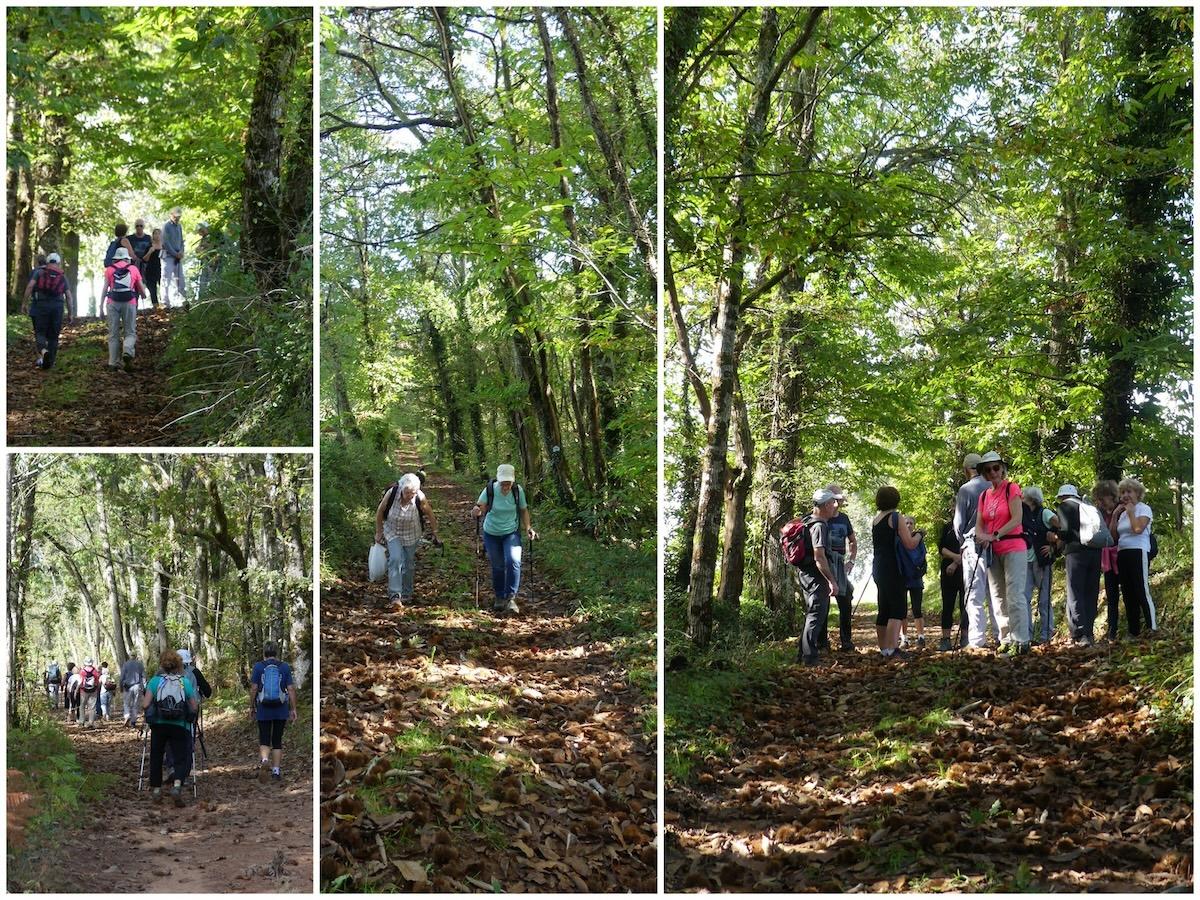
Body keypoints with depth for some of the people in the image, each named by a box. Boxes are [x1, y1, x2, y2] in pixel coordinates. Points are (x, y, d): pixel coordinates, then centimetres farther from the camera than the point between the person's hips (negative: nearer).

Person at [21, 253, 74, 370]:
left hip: (40, 305, -1)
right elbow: (68, 296, 9)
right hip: (57, 307, 1)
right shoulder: (62, 277, 13)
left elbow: (30, 286, -5)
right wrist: (70, 313, 13)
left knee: (40, 332, 1)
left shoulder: (38, 271, 8)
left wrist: (24, 303, -2)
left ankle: (43, 352, -27)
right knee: (53, 336, 10)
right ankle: (50, 362, 9)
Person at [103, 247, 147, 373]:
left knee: (113, 334, 8)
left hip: (113, 303, 1)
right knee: (130, 332, 7)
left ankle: (113, 364, 3)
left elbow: (105, 289, 2)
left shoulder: (109, 270, 10)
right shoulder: (134, 269, 11)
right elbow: (142, 289, 17)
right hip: (129, 303, -1)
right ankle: (127, 352, -22)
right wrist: (144, 295, 39)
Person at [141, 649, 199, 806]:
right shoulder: (185, 682, 4)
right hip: (180, 726, 0)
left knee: (156, 757, 18)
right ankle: (177, 785, -22)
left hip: (159, 724, 1)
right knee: (181, 758, 2)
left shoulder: (155, 681, 1)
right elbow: (194, 707, 3)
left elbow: (145, 705, -5)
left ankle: (156, 789, 23)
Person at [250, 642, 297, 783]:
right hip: (281, 710, 1)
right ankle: (276, 771, 11)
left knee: (264, 740, 5)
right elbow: (291, 689, -3)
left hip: (264, 709, -1)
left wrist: (252, 708, 5)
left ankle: (264, 761, -24)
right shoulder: (285, 667, 0)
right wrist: (293, 709, 2)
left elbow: (254, 688, -4)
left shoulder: (258, 667, -2)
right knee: (277, 741, 12)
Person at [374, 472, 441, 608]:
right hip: (392, 533, -1)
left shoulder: (420, 498, -24)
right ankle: (395, 595, -22)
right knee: (395, 559, -19)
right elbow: (380, 512, -9)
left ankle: (406, 594, 28)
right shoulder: (392, 493, -25)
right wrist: (379, 533, -2)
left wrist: (435, 534, 0)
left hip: (411, 535, 1)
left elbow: (430, 515, -8)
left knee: (409, 564, 9)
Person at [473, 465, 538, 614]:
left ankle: (510, 598, -12)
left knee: (513, 561, -21)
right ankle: (499, 598, 31)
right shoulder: (490, 490, -19)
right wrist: (477, 511, -36)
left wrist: (528, 528, -10)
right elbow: (481, 507, -12)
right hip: (491, 534, 0)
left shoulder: (518, 491, -14)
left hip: (511, 533, 0)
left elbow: (523, 510, 0)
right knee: (497, 567, 10)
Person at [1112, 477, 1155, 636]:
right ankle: (1133, 631, 11)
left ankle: (1153, 629, -21)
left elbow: (1138, 528, -19)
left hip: (1138, 553, -8)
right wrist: (1116, 515, 8)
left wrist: (1131, 511, -7)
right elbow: (1113, 535, 13)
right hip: (1122, 555, 8)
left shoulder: (1144, 509, -1)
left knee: (1142, 591, -17)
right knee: (1128, 594, 7)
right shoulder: (1123, 513, 20)